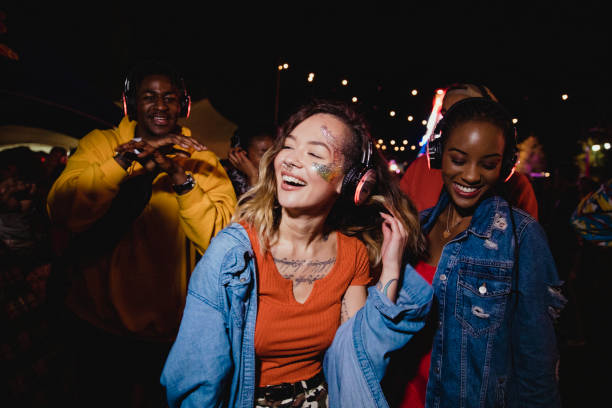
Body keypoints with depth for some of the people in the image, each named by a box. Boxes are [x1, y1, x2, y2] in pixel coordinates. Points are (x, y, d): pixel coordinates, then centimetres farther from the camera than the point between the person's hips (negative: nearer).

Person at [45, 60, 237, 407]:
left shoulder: (202, 162, -5)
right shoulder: (99, 144, -1)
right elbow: (62, 212, -18)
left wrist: (181, 180, -28)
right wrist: (126, 159, -28)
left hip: (170, 330, -1)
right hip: (98, 321, 1)